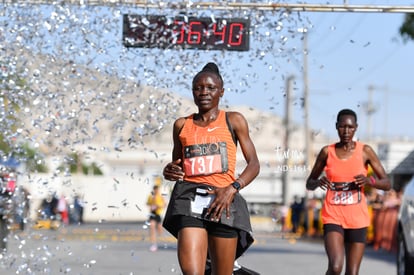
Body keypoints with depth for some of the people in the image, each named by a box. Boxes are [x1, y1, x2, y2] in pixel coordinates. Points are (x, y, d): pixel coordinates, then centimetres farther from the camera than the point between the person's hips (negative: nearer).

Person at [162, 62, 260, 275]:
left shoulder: (233, 120, 10)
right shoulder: (182, 125, 16)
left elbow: (254, 164, 6)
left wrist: (232, 188, -11)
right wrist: (169, 172, 2)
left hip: (223, 200, 0)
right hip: (189, 200, 1)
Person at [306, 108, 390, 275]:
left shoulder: (365, 151, 1)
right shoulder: (327, 152, 3)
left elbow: (387, 184, 2)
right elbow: (309, 184, 12)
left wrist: (368, 180, -19)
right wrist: (318, 182, -12)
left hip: (358, 219, 1)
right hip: (333, 217, -1)